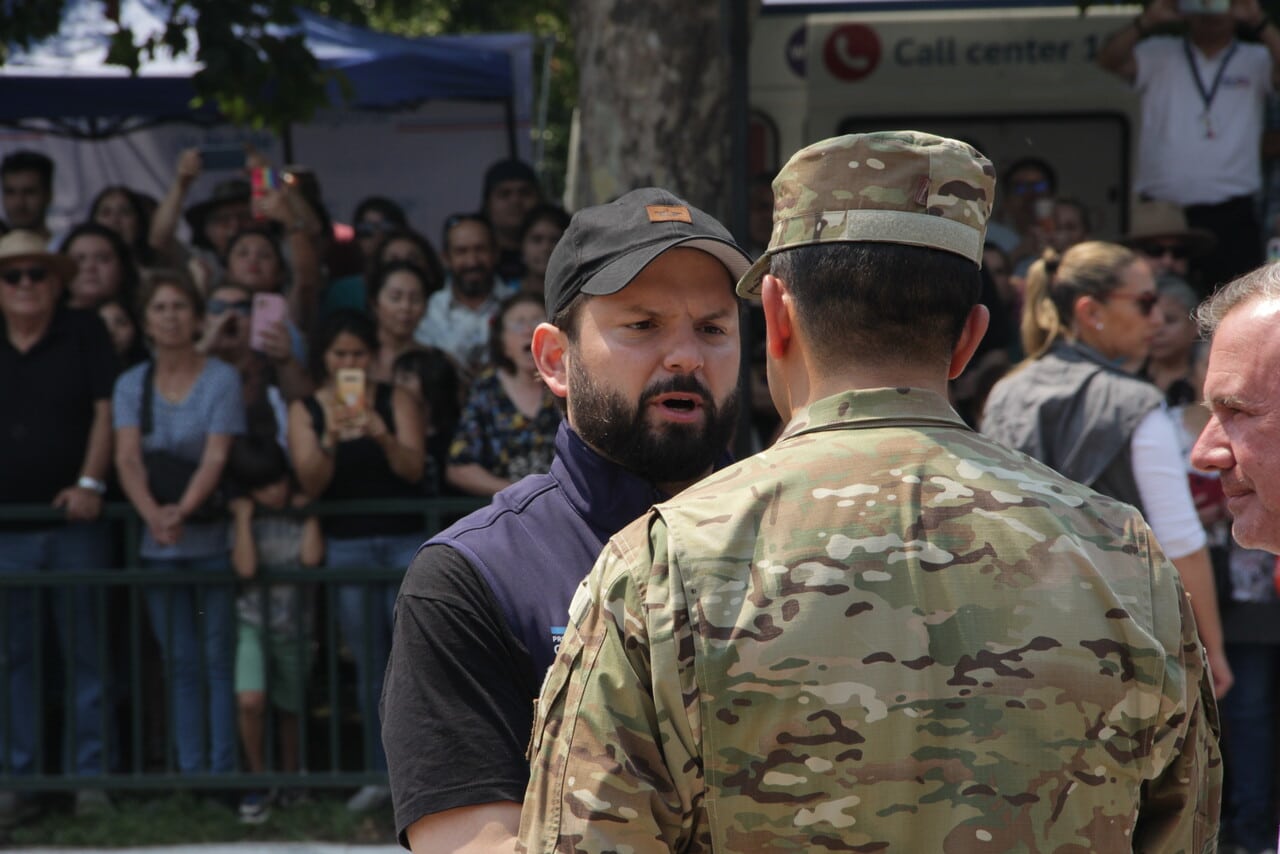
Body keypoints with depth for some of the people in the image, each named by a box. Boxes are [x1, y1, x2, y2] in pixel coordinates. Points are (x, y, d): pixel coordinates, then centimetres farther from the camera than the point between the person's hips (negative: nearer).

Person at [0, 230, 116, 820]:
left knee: (85, 652, 1)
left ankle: (90, 776, 5)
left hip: (74, 522, -2)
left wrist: (90, 483, -11)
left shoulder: (84, 335, 4)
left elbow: (106, 411, -1)